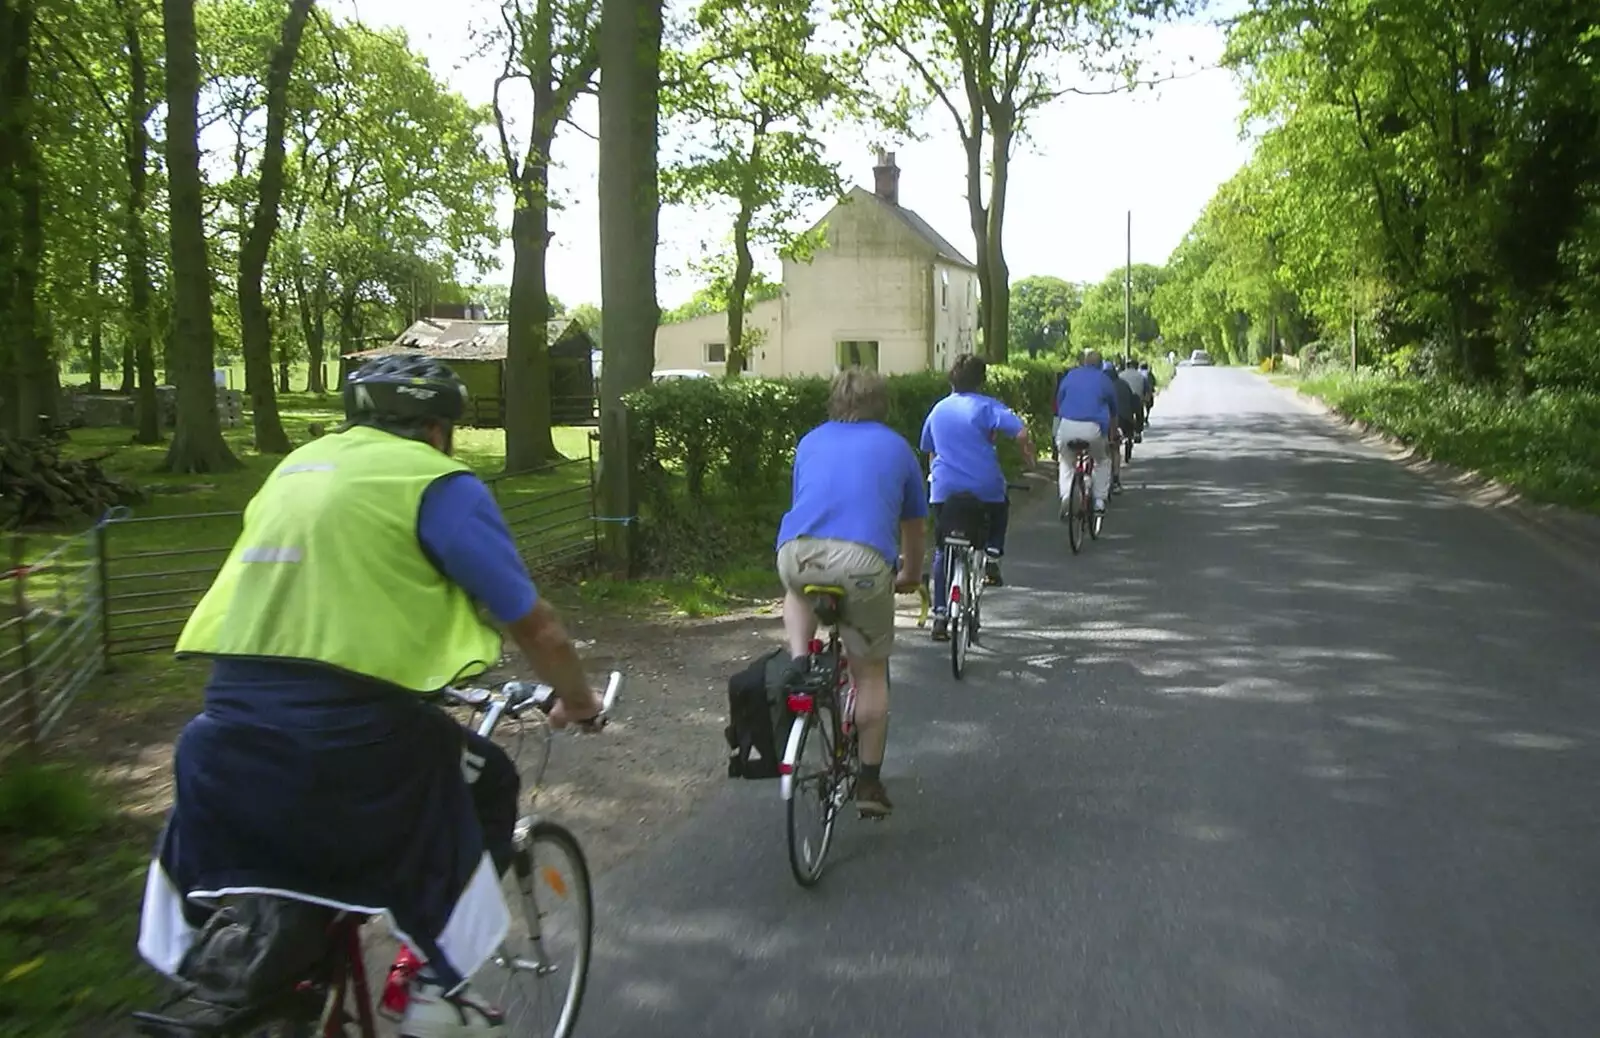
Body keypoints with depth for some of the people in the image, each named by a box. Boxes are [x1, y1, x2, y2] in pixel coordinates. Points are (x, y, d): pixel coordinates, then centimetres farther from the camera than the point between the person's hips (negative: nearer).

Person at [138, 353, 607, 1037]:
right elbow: (534, 626, 1)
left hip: (231, 725, 6)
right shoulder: (437, 482, 1)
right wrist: (578, 700, 20)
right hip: (346, 734, -6)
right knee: (485, 786, 20)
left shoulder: (295, 467, 21)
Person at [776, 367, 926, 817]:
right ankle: (870, 783, 21)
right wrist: (911, 576, 52)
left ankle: (798, 663, 13)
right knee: (871, 672, 16)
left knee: (797, 591, 38)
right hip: (863, 560, -1)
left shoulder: (811, 441, 28)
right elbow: (912, 527, 34)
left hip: (798, 551, 2)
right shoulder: (897, 448, 24)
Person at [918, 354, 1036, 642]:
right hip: (985, 489, -3)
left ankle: (940, 615, 7)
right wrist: (1028, 459, 4)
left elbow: (929, 451, 25)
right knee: (1000, 510, 33)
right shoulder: (987, 406, 0)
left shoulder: (938, 409, 15)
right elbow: (1021, 434, -13)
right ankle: (992, 556, 11)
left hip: (944, 490, 3)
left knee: (942, 552, 13)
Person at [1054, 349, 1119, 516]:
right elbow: (1113, 410, 25)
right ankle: (1100, 500, 19)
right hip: (1093, 428, 0)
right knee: (1101, 461, 25)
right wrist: (1111, 433, 40)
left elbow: (1058, 402, 22)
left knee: (1066, 461, 23)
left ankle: (1065, 496, 3)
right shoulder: (1104, 380, 14)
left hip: (1067, 426, 1)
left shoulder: (1070, 376, 16)